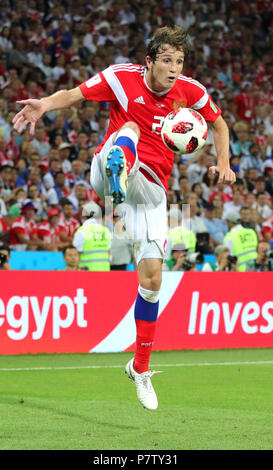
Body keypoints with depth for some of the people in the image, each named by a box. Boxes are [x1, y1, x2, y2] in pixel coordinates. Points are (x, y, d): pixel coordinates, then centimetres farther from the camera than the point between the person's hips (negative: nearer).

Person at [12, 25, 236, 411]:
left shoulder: (190, 90, 2)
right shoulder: (122, 77, -6)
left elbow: (218, 123, 19)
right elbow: (73, 95, -6)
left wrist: (223, 165, 4)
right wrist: (45, 104, -27)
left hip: (152, 187, 3)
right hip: (109, 170, -3)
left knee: (152, 275, -2)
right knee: (129, 128, -34)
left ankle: (141, 368, 14)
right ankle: (117, 174, -73)